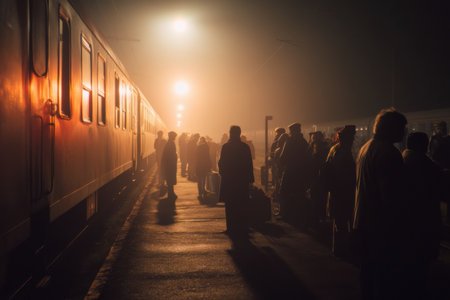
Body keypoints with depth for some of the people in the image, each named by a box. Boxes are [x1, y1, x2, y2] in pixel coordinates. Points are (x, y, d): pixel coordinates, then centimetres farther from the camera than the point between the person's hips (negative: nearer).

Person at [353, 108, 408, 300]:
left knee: (369, 273, 20)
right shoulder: (389, 152, -18)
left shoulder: (365, 148, 13)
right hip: (383, 227, -10)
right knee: (388, 279, -3)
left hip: (363, 224, 10)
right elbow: (392, 195, -23)